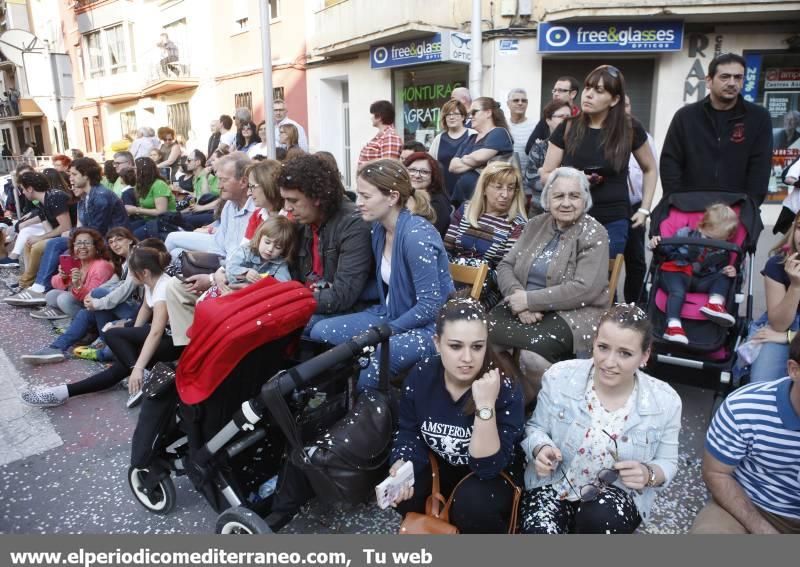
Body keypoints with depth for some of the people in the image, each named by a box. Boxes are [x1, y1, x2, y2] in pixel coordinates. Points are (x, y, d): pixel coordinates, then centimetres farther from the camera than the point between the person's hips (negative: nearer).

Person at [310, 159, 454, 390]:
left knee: (372, 364, -34)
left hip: (427, 326, -8)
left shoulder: (416, 236, -25)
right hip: (390, 314, 8)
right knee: (320, 332, -3)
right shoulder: (379, 228, 1)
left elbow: (430, 306, -24)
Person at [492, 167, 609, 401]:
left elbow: (584, 289, -17)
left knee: (532, 353, -34)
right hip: (525, 307, 5)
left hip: (574, 314, -5)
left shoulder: (594, 234, -5)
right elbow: (505, 265, 7)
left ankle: (527, 404, -3)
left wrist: (530, 300, -18)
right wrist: (518, 295, -14)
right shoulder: (535, 224, 12)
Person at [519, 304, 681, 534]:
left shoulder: (665, 401, -10)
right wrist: (541, 449, -21)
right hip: (553, 485, -1)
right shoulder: (560, 377, -13)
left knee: (603, 517, -33)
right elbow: (534, 427, 1)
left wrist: (648, 474, -20)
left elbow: (667, 463, 3)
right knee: (540, 529, -29)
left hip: (618, 497, 1)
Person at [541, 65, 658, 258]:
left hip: (613, 223, 0)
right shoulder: (567, 128, 1)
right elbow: (545, 175, 4)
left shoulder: (630, 129, 0)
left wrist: (644, 209, 8)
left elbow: (650, 169, 15)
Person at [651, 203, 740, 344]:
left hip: (701, 281, 4)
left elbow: (720, 271, 19)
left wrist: (730, 272, -5)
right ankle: (673, 326, -41)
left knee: (724, 278, -13)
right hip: (676, 273, -4)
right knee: (678, 293, -33)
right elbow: (665, 248, 5)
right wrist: (656, 244, -17)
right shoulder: (685, 235, 3)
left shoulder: (722, 253, 12)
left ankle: (715, 303, -28)